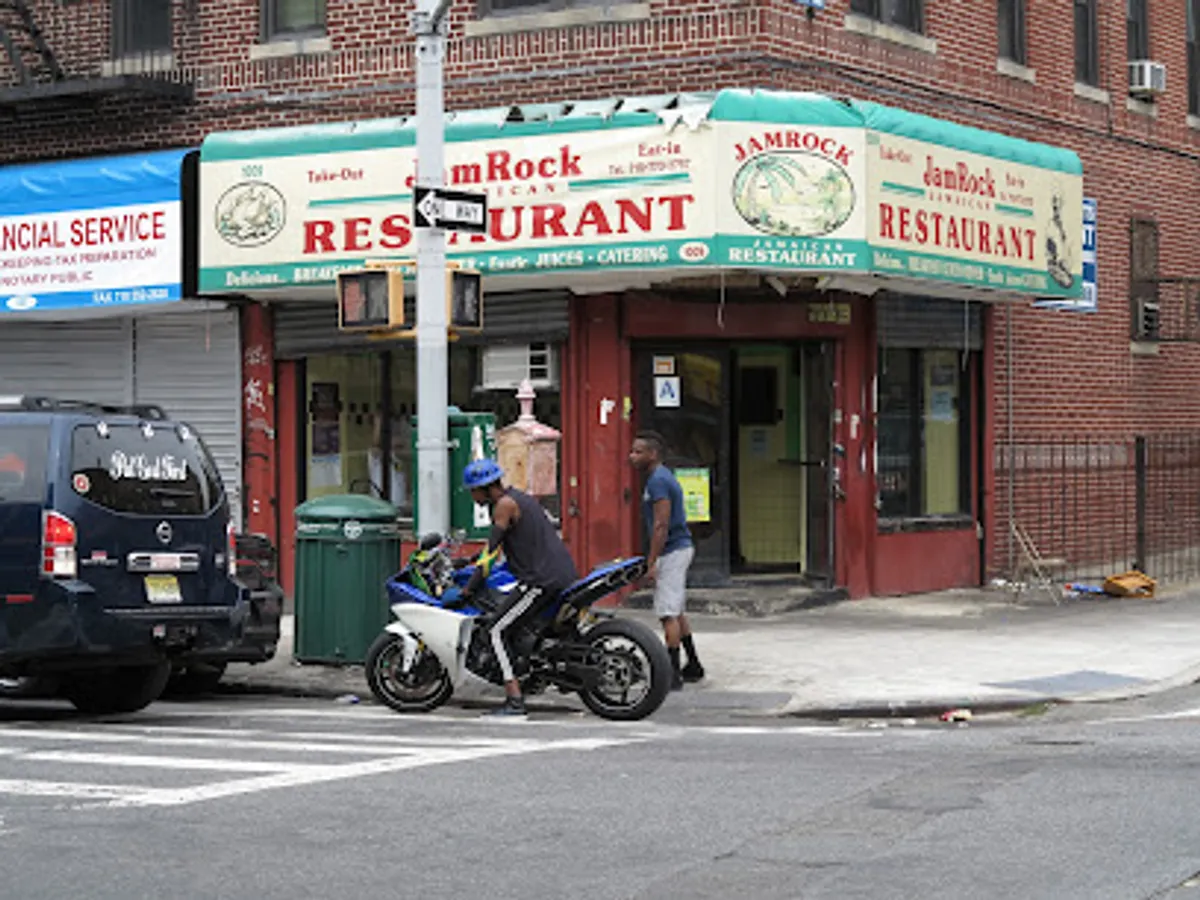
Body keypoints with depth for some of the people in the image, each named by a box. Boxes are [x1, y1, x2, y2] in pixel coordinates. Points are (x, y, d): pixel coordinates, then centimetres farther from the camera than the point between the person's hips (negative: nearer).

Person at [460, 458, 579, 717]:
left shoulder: (505, 504, -8)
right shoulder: (518, 497, 22)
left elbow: (492, 548, -11)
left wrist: (470, 587, -6)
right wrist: (471, 561, 38)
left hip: (541, 578, -10)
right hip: (566, 573, 10)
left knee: (498, 631, -7)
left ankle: (514, 700, -15)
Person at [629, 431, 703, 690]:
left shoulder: (658, 481, -17)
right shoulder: (662, 477, 16)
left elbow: (661, 526, -22)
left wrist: (651, 563, -21)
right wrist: (654, 559, 22)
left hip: (672, 552, -11)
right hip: (680, 549, 11)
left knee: (668, 614, -9)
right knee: (676, 612, 17)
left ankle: (673, 673, -8)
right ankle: (693, 666, 24)